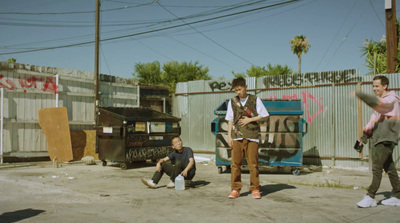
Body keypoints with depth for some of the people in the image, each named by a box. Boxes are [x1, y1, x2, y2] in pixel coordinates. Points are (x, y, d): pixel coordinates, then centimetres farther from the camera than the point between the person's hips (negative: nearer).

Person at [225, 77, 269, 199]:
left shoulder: (255, 99, 5)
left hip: (252, 135, -2)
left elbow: (263, 115, 6)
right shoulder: (232, 102, 11)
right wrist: (229, 136, 4)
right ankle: (235, 189, 9)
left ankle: (255, 189, 9)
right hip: (236, 136, 2)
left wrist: (249, 119, -5)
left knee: (253, 163, -1)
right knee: (235, 163, 0)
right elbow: (230, 120, 12)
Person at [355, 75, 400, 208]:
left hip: (387, 139, -9)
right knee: (389, 167, 12)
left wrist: (359, 95, -34)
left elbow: (378, 103, -30)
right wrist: (366, 135, 11)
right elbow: (374, 119, 21)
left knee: (377, 167, -13)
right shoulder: (380, 102, 21)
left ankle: (370, 197, -13)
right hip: (379, 139, 10)